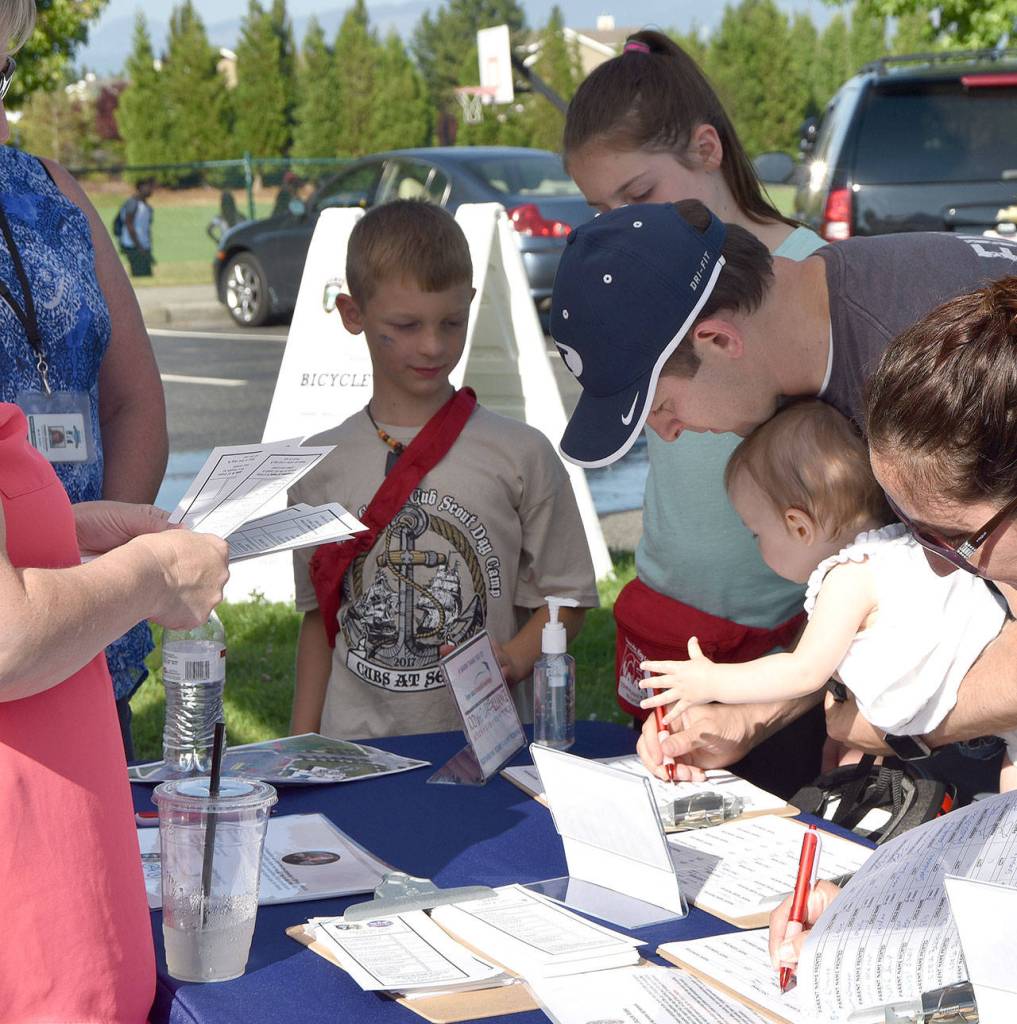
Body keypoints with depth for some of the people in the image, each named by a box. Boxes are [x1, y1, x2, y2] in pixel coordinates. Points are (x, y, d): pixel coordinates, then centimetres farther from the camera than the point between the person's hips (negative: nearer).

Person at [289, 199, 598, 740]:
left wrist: (510, 662, -12)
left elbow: (565, 598, 6)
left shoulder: (522, 456, 1)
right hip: (355, 744, 1)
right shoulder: (322, 466, 8)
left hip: (485, 733, -1)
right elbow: (319, 613, 13)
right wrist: (301, 748, 9)